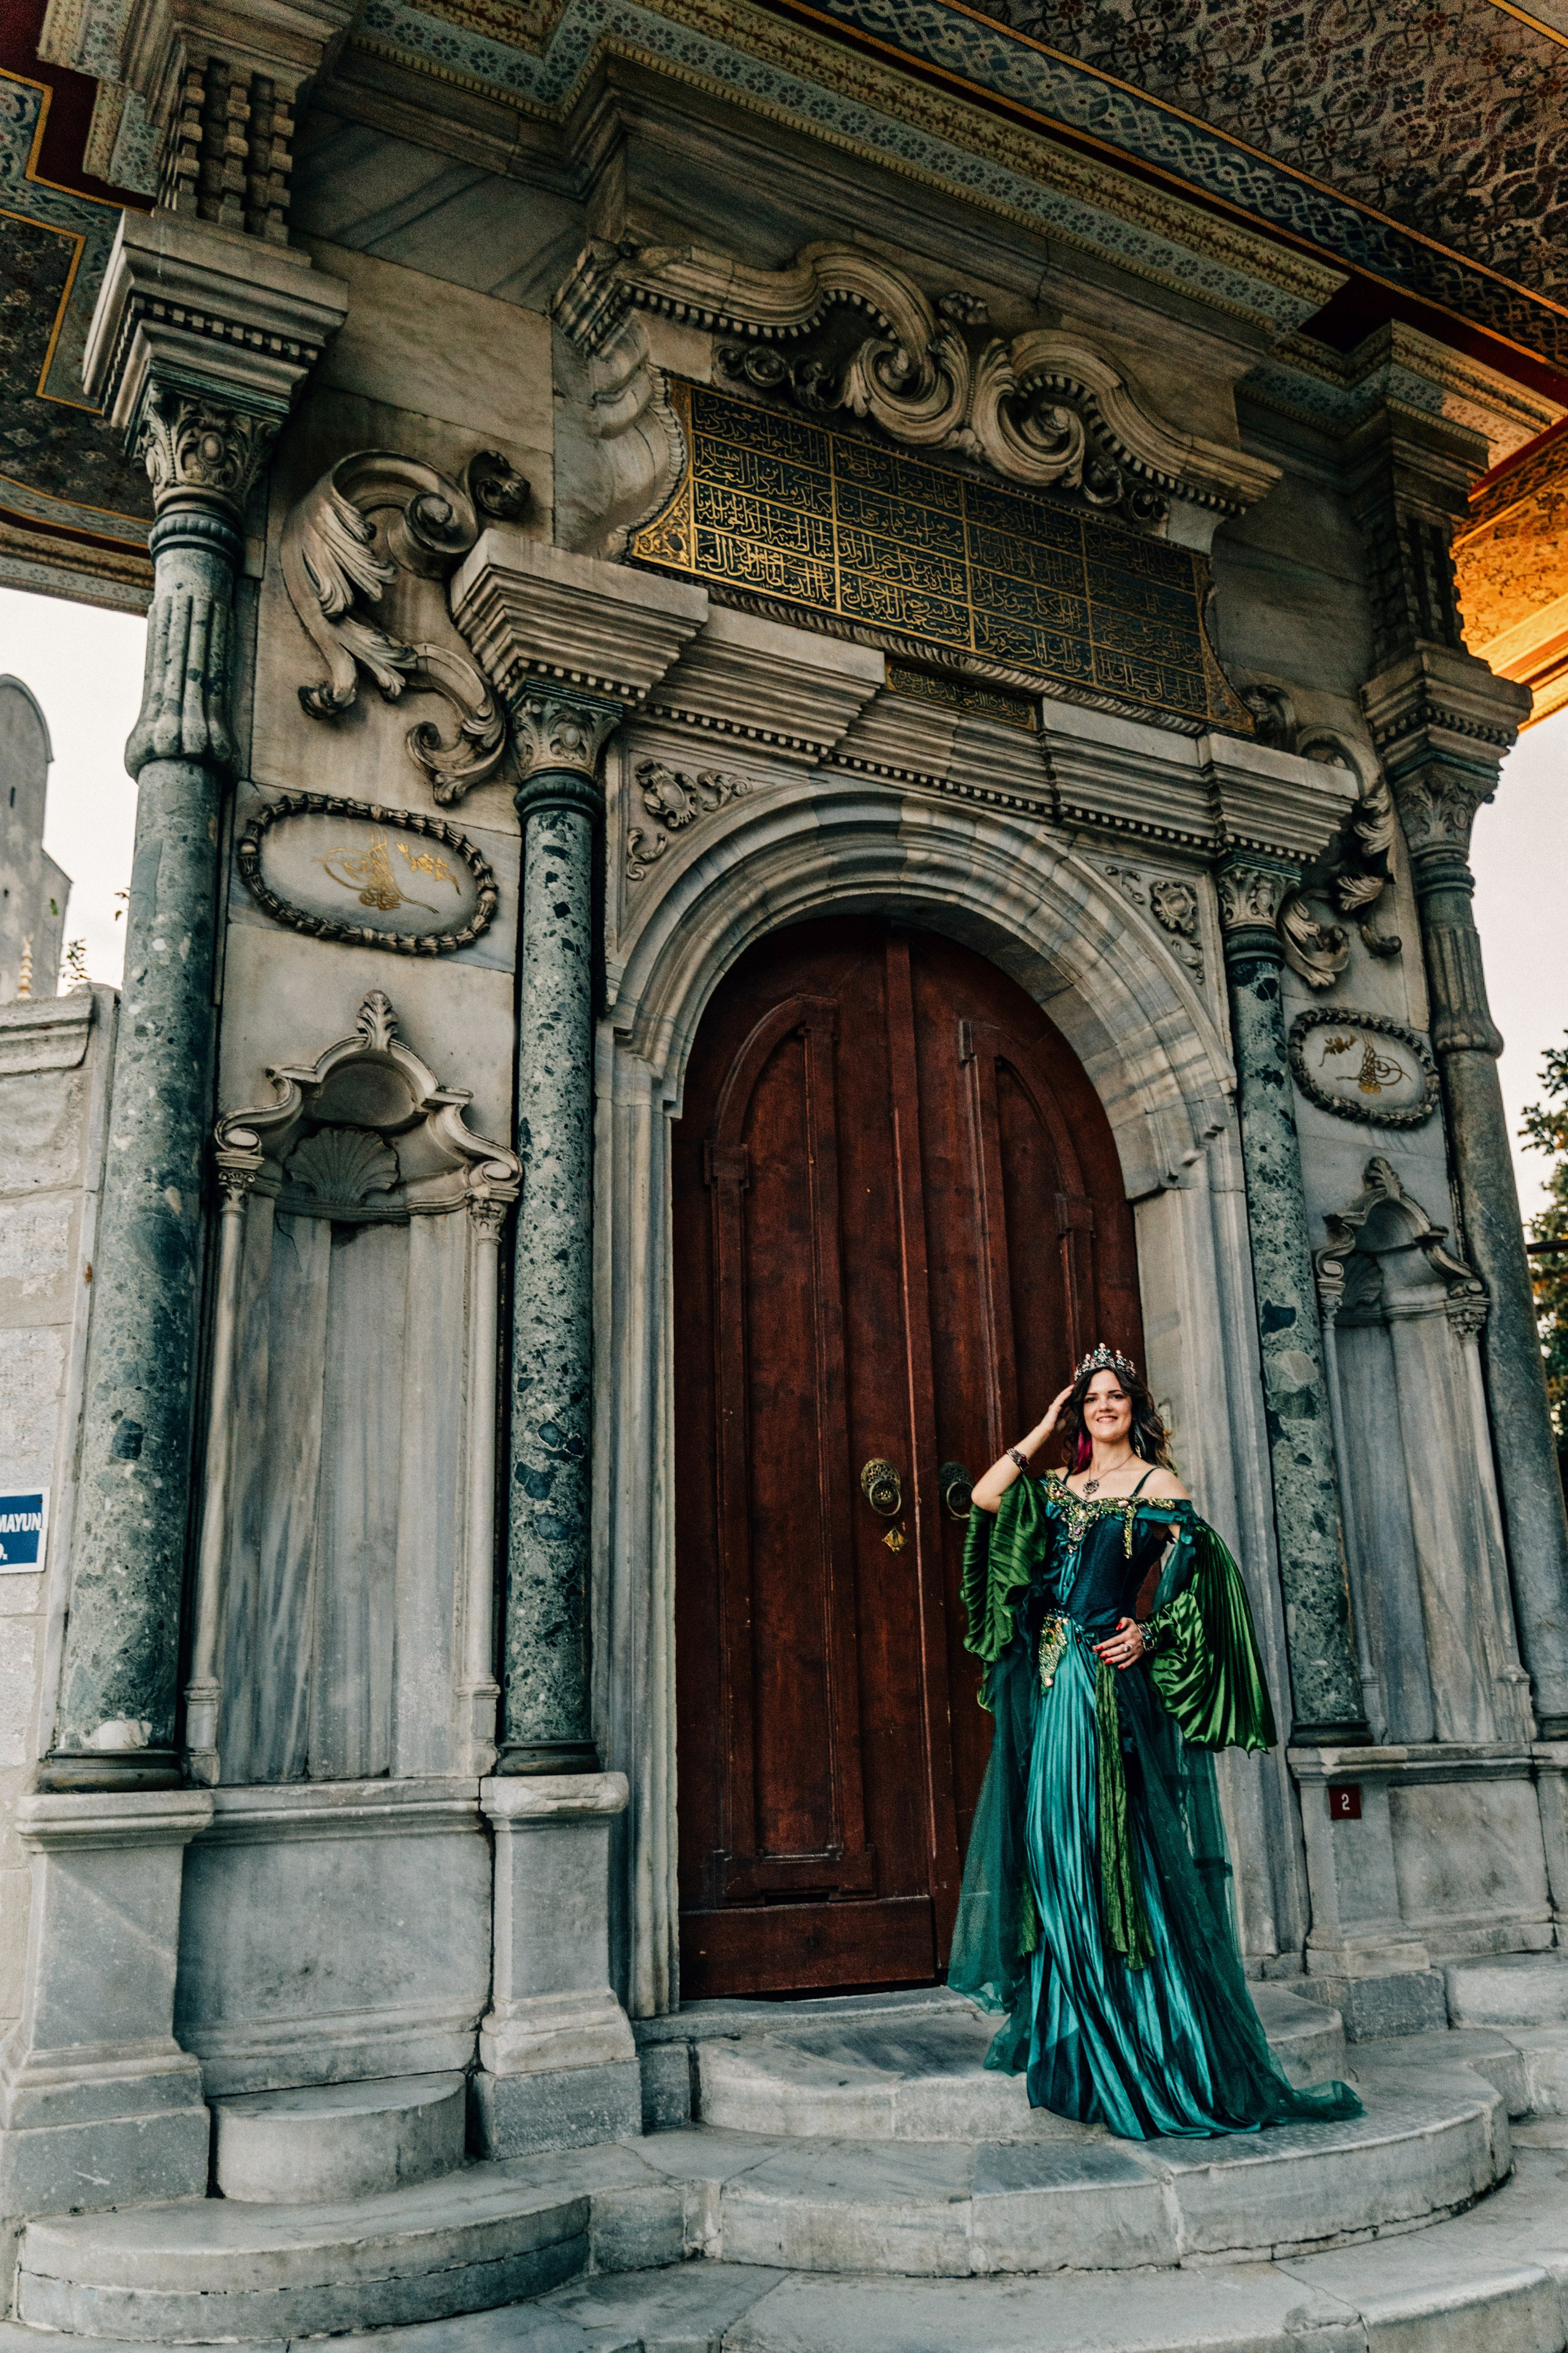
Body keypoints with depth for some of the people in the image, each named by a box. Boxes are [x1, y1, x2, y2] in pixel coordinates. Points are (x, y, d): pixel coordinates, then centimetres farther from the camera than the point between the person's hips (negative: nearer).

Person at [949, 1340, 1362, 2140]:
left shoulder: (1158, 1485, 1)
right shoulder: (1058, 1487, 15)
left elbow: (1192, 1575, -2)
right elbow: (985, 1496, 5)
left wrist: (1150, 1631, -16)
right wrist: (1044, 1430, 8)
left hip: (1113, 1681, -5)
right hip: (1048, 1682, 6)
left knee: (1110, 1840, -5)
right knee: (1050, 1837, 8)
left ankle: (1145, 2031, 5)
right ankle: (1059, 2020, 20)